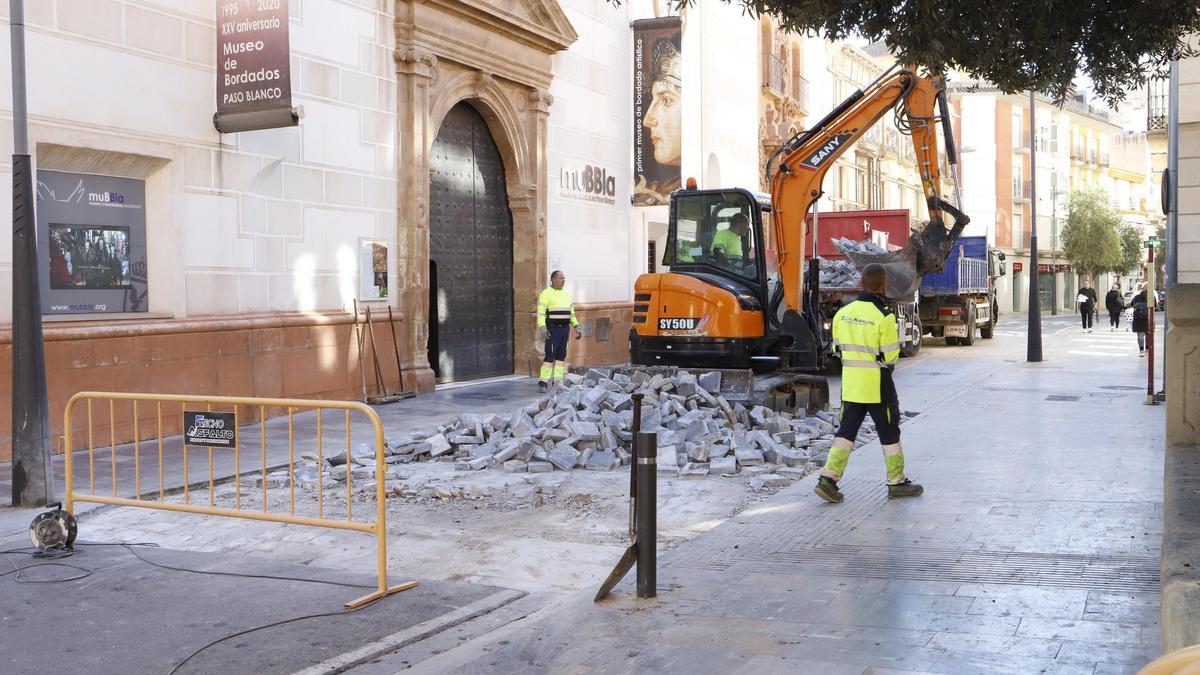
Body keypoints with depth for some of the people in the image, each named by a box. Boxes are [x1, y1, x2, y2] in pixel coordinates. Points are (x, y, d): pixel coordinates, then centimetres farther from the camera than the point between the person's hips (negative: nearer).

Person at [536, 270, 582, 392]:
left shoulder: (566, 295, 16)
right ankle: (543, 382, -12)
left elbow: (571, 313, 22)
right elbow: (541, 312, -13)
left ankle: (558, 381, 9)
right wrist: (542, 328, -23)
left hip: (565, 329, 7)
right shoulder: (546, 293, -6)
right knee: (550, 355, -12)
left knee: (561, 355, 6)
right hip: (552, 329, -7)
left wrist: (576, 327, 14)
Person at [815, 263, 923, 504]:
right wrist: (887, 365, 9)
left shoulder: (843, 312, 2)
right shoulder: (884, 316, -16)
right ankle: (897, 483, 20)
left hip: (850, 382, 5)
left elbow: (838, 347, 8)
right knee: (889, 433, 9)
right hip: (877, 384, -5)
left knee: (846, 430, 10)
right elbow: (890, 355, -12)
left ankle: (828, 479, 0)